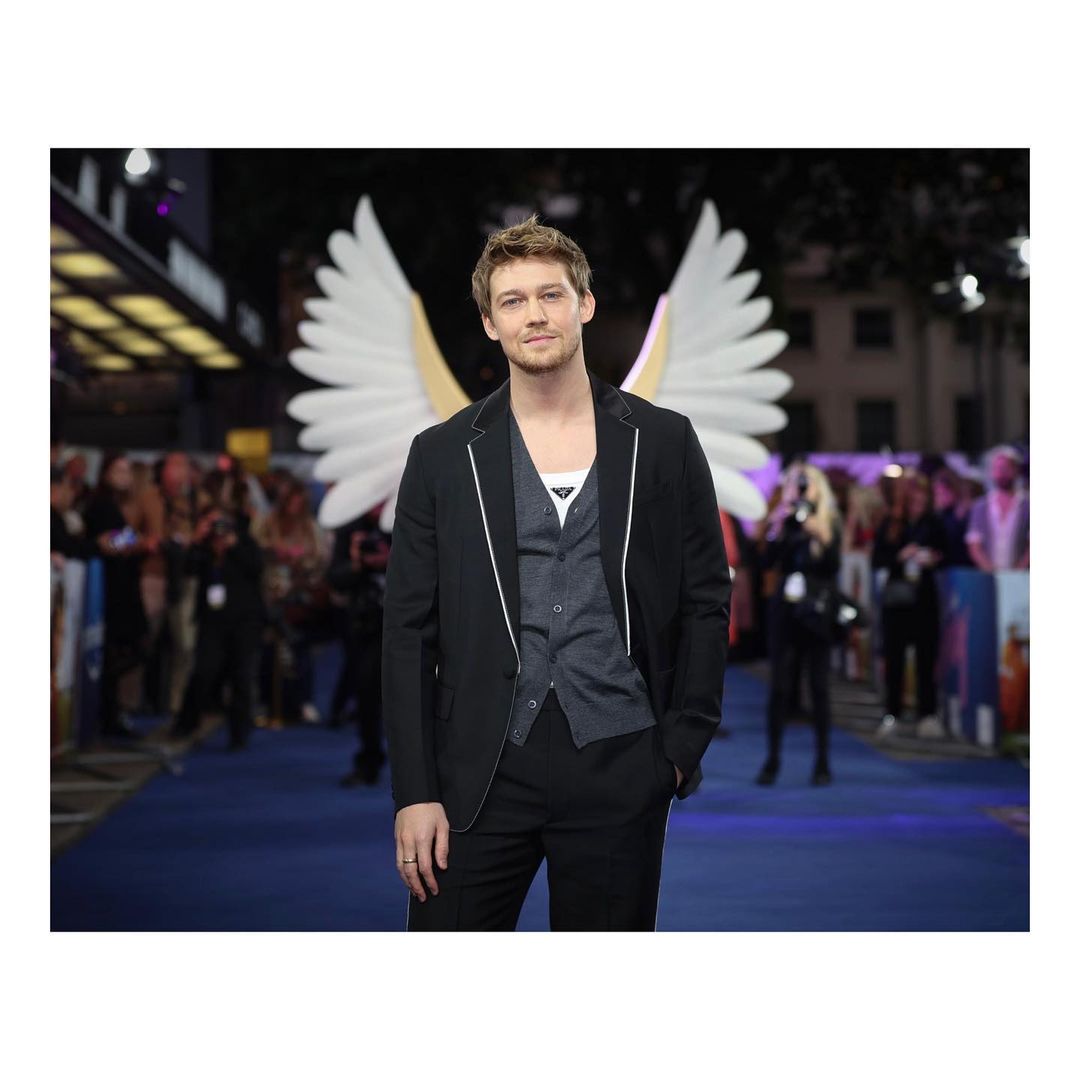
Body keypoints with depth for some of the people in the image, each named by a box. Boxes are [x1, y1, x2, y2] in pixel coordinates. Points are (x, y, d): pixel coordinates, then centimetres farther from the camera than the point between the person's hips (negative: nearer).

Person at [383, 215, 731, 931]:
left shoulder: (663, 441, 6)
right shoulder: (442, 455, 6)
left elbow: (707, 602, 8)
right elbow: (410, 631, 4)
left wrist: (683, 746, -1)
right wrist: (414, 790, -3)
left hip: (619, 770, 0)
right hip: (480, 771, 0)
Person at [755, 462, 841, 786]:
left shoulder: (829, 525, 4)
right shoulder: (782, 521, 7)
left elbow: (834, 567, -6)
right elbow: (767, 561, -5)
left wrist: (823, 539, -19)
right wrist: (777, 529, -15)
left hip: (816, 612, -1)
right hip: (784, 610, 1)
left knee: (819, 685, 0)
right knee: (779, 685, -2)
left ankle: (822, 761, 6)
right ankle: (772, 759, 4)